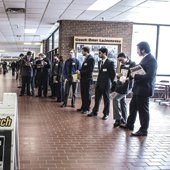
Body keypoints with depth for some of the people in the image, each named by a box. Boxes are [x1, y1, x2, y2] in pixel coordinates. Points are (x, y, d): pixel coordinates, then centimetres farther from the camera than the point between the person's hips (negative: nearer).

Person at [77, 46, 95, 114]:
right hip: (83, 79, 8)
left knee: (87, 94, 0)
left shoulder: (91, 59, -13)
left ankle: (87, 109, 9)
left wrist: (81, 72, -17)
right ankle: (83, 107, 24)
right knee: (83, 94, 14)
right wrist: (80, 72, 1)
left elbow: (90, 70, -20)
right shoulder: (86, 59, 15)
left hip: (87, 79, -8)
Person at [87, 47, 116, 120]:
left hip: (106, 84, -7)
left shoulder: (110, 62, -11)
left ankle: (106, 114, 13)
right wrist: (99, 80, 13)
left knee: (106, 99, 3)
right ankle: (95, 111, 23)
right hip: (99, 84, 7)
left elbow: (113, 73, -8)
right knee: (97, 98, 12)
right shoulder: (99, 62, 11)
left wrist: (110, 81, -1)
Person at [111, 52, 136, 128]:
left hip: (126, 85, -9)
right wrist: (118, 76, 8)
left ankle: (118, 119, -12)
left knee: (115, 99, -17)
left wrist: (128, 78, -28)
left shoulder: (132, 64, -10)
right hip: (120, 84, 9)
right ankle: (123, 120, 21)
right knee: (122, 101, 12)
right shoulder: (122, 65, 14)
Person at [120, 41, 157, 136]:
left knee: (143, 110, 1)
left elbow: (150, 76, -27)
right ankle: (130, 124, 36)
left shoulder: (151, 60, -19)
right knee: (133, 106, 20)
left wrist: (136, 76, -20)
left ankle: (143, 130, 14)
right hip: (139, 88, 10)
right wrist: (133, 73, 3)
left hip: (144, 89, -10)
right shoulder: (145, 59, 13)